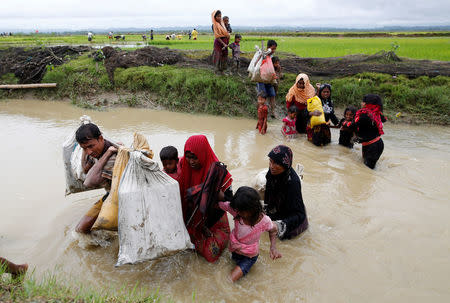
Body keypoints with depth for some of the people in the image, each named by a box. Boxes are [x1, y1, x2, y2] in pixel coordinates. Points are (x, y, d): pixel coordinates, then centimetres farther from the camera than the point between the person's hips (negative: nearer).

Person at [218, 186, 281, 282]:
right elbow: (219, 203, -15)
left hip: (249, 257, -3)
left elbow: (273, 229, -6)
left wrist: (273, 247, -16)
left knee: (229, 280, -10)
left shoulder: (264, 220, -27)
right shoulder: (237, 210, -24)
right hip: (234, 250, 4)